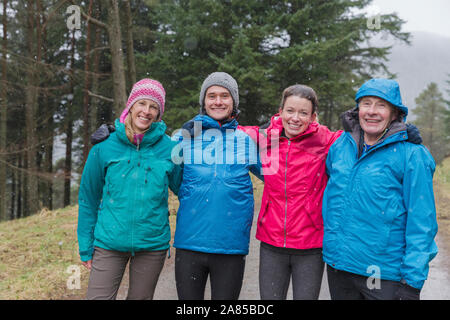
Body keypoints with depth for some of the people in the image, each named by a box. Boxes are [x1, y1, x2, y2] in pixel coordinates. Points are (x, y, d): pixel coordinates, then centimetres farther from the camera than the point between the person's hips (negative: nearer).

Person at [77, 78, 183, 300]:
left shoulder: (170, 149, -3)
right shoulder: (104, 147, -3)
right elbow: (88, 199, 4)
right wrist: (86, 247, 5)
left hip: (152, 244, 1)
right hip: (109, 243, 0)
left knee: (141, 297, 15)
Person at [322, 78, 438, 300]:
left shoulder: (411, 155, -9)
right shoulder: (340, 145, 4)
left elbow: (421, 222, -10)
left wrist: (412, 281, -12)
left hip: (385, 274, -4)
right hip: (337, 265, 5)